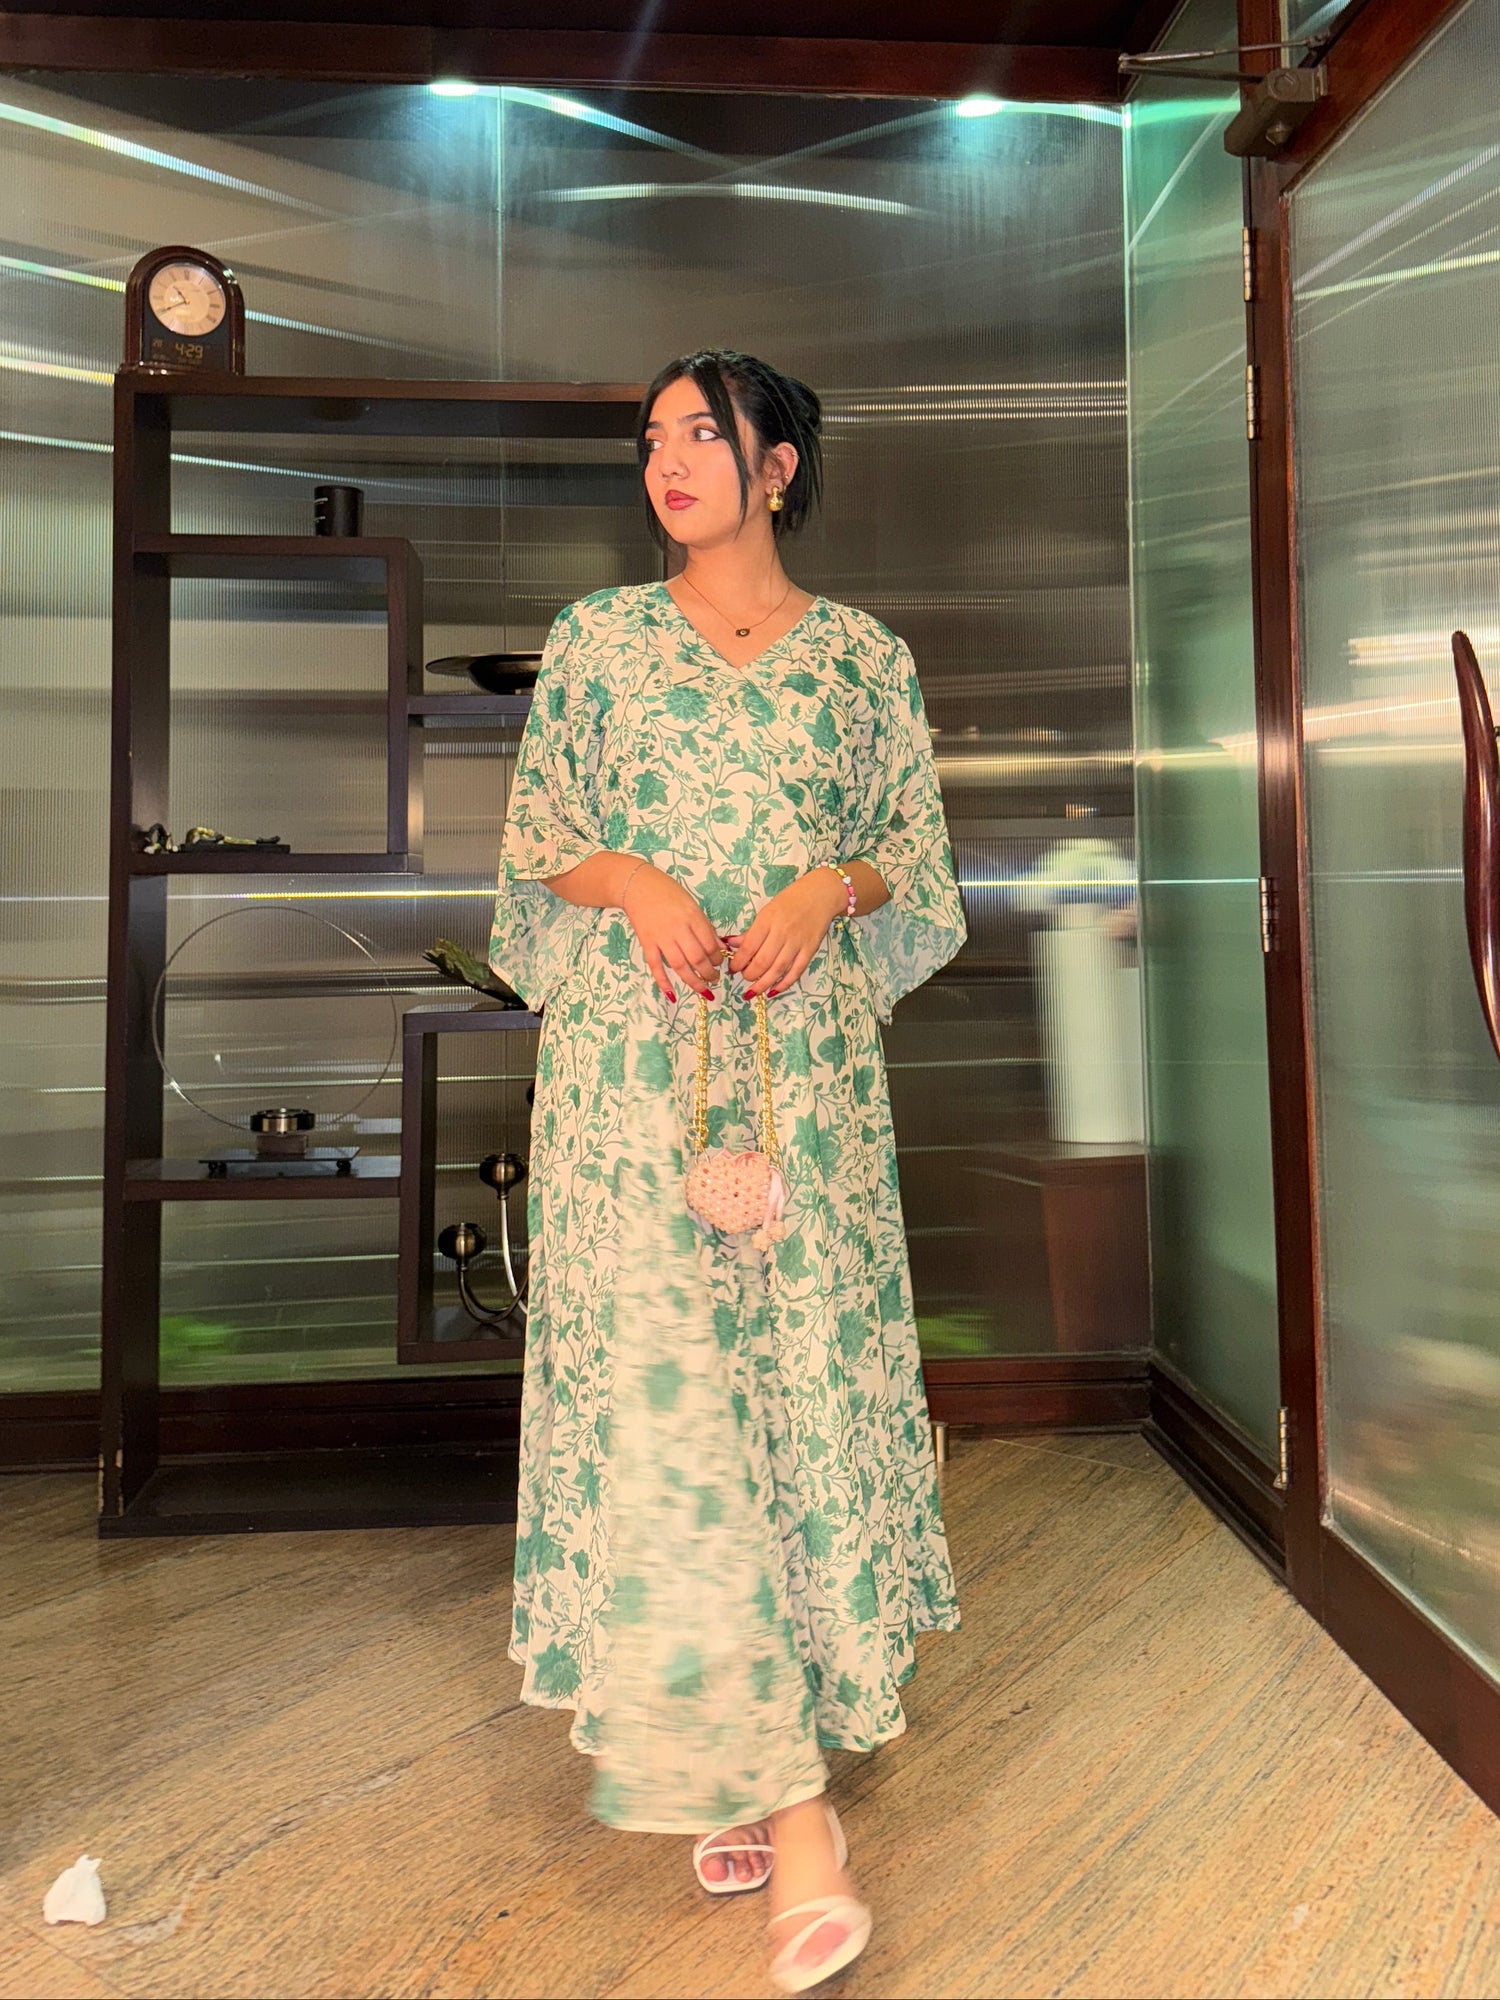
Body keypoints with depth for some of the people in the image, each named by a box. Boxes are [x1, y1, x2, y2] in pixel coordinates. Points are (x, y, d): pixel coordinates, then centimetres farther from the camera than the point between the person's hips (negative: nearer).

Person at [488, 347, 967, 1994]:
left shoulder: (862, 656, 11)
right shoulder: (595, 636, 11)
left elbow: (917, 850, 12)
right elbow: (535, 835, 10)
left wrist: (830, 887, -9)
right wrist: (632, 879, -10)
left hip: (805, 1067, 1)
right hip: (634, 1063, 0)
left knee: (807, 1365, 2)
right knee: (658, 1382, -6)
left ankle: (779, 1736, 22)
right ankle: (782, 1798, 6)